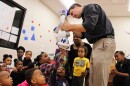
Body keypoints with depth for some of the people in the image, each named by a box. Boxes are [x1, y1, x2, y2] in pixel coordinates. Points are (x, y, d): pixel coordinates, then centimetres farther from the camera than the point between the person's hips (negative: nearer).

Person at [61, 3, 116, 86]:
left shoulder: (90, 7, -4)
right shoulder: (85, 16, 24)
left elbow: (89, 26, -20)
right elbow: (82, 35, 23)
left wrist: (70, 26, -10)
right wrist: (71, 29, 9)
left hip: (104, 42, -10)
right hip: (98, 44, 10)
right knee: (93, 79, 10)